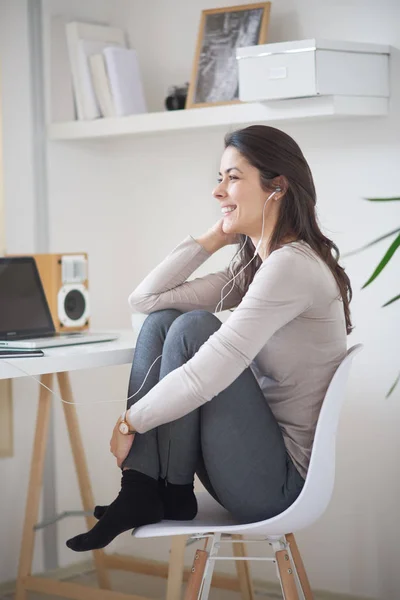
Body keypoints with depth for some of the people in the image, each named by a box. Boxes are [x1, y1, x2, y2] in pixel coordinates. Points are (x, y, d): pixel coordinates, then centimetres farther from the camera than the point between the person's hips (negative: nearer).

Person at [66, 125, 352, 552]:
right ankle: (140, 492, -9)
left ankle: (172, 494, -5)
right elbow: (144, 299, 9)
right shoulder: (252, 265, 11)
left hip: (281, 481, -9)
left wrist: (130, 421, -12)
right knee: (160, 320, 0)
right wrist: (213, 238, 5)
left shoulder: (292, 265, -19)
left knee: (194, 327, -20)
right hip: (264, 450, 9)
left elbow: (205, 377, -26)